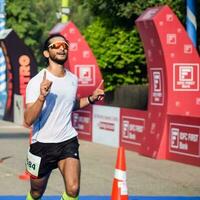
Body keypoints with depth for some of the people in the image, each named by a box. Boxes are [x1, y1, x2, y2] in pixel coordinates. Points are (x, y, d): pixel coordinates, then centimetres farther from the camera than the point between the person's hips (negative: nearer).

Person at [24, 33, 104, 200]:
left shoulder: (73, 79, 5)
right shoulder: (36, 82, -13)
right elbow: (28, 120, -21)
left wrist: (91, 99, 9)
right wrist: (42, 96, -35)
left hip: (68, 142, 3)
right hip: (42, 144, -3)